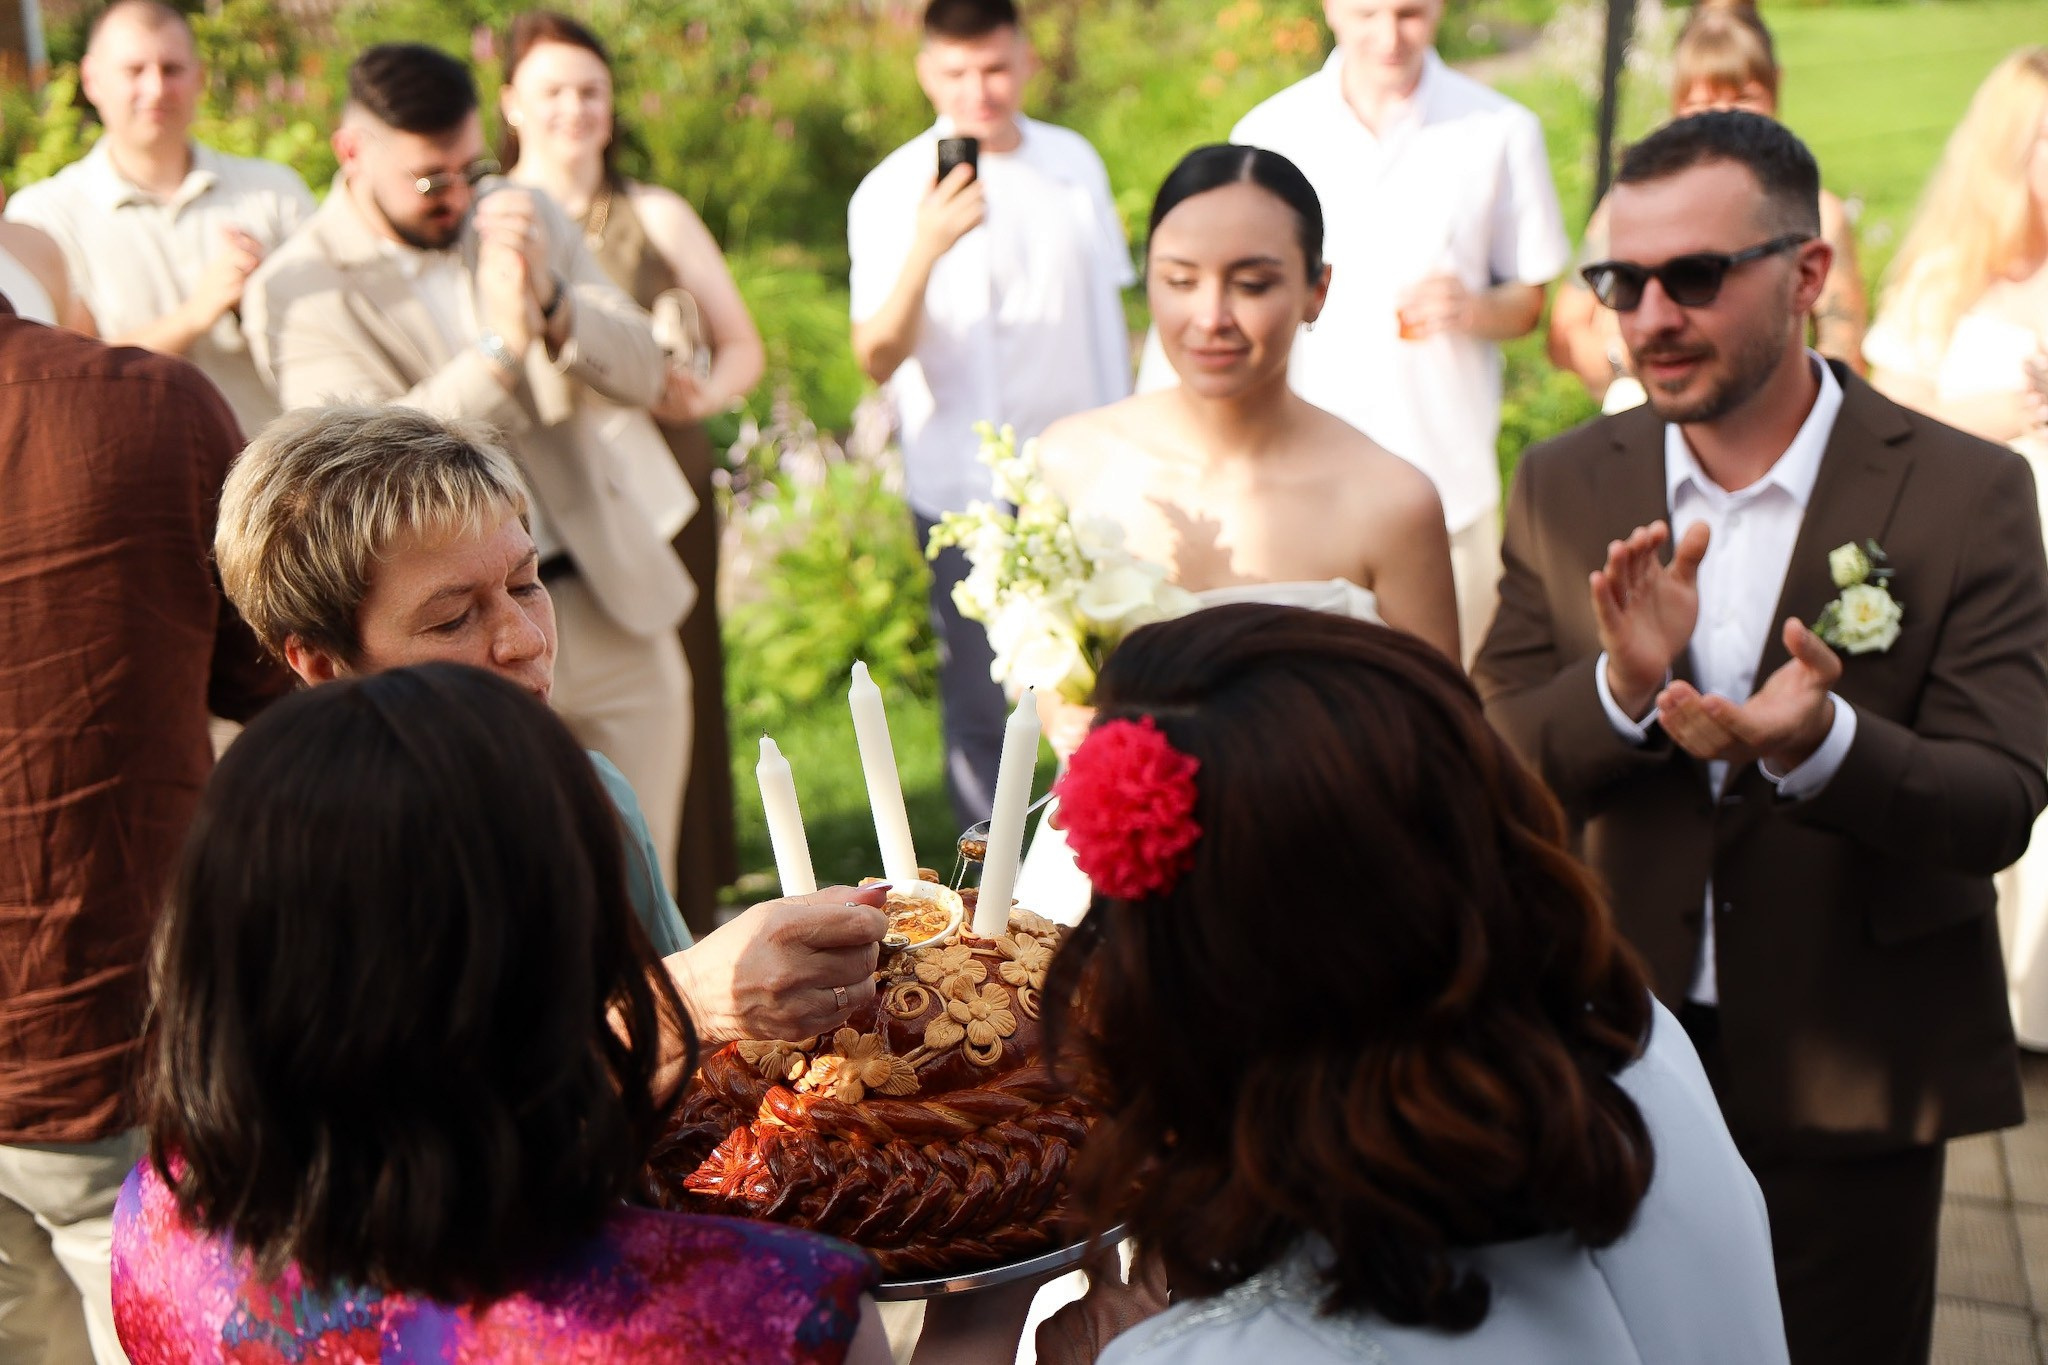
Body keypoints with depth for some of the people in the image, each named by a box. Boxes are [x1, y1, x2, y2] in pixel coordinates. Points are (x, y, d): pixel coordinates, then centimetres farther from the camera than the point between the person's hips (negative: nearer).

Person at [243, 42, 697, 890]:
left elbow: (643, 372, 4)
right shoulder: (298, 294, -6)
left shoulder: (520, 218, 8)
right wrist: (500, 344, -26)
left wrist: (552, 304, -16)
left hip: (615, 604, 4)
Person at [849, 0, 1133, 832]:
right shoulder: (893, 192, -8)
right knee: (981, 706, 0)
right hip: (970, 486, -4)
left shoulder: (1075, 163, 6)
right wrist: (925, 250, -35)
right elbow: (876, 359, -19)